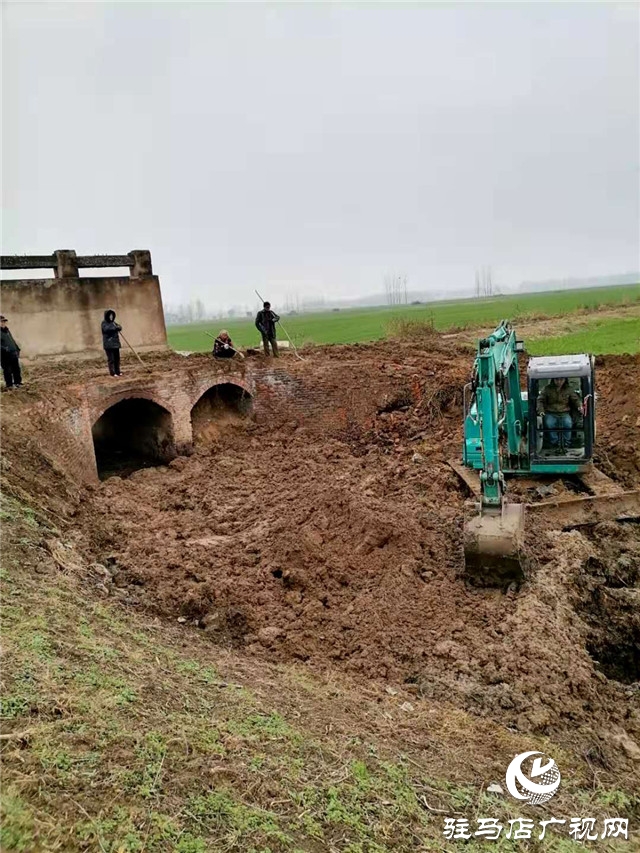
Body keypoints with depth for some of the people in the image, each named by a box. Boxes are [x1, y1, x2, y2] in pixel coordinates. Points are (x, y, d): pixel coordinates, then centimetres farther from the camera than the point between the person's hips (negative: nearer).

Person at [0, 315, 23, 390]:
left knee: (17, 369, 13)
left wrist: (17, 349, 19)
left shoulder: (7, 330, 15)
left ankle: (17, 382, 25)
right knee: (7, 371, 2)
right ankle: (9, 385, 12)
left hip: (14, 353, 7)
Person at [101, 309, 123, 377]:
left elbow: (119, 327, 4)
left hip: (115, 343, 6)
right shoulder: (104, 323, -5)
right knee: (111, 359, -5)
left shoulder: (113, 322, 14)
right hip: (108, 344, -6)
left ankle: (117, 371, 18)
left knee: (117, 358, 10)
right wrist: (115, 327, -25)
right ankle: (112, 373, -1)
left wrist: (118, 327, -18)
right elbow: (106, 329, -22)